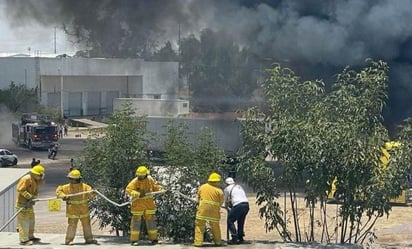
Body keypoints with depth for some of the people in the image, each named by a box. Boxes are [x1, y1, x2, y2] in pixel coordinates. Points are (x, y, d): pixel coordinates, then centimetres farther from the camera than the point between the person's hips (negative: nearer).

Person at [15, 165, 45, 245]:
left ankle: (30, 237, 34)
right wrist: (29, 197, -24)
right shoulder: (26, 179, -18)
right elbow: (20, 189, -24)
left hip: (29, 203, 10)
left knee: (31, 220, 20)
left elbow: (36, 192, 13)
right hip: (22, 203, -10)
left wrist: (33, 198, -8)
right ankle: (23, 240, -8)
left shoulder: (36, 181, 12)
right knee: (24, 222, -9)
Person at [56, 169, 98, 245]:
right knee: (72, 225, -5)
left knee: (86, 224, 12)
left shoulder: (84, 187, -5)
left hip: (84, 210, 2)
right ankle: (68, 240, 4)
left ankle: (89, 239, 24)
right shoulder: (67, 187, -4)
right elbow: (58, 190, 1)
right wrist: (63, 196, -16)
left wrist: (92, 193, -37)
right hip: (73, 211, -2)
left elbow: (90, 192, -13)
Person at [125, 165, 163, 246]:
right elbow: (128, 189, -23)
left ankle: (153, 238, 19)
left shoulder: (149, 179, 1)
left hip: (149, 204, 4)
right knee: (136, 221, -3)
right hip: (138, 205, -4)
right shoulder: (135, 181, -13)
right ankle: (134, 240, 3)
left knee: (151, 221, 9)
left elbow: (154, 186, 19)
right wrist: (138, 194, -36)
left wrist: (159, 188, -1)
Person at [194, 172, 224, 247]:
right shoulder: (219, 190, -2)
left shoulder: (202, 187, 4)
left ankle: (198, 242, -4)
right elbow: (221, 202, 5)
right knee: (215, 226, 16)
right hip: (214, 210, 0)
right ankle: (218, 241, 26)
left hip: (203, 208, 0)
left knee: (199, 225, 4)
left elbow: (198, 196, 13)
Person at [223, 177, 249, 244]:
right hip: (246, 204, 6)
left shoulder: (227, 189, 14)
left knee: (230, 220, 4)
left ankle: (234, 238, -6)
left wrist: (226, 206, 43)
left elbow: (226, 200, 22)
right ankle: (240, 238, 17)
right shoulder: (239, 187, 29)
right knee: (241, 221, 20)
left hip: (238, 205, -6)